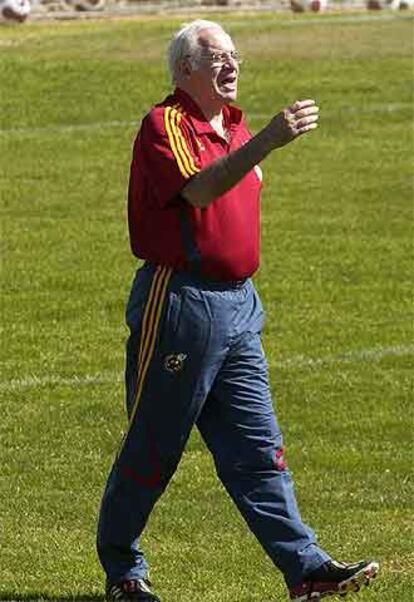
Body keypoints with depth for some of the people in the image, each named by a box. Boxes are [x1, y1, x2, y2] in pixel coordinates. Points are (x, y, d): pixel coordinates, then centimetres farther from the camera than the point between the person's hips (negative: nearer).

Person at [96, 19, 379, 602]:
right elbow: (199, 188, -30)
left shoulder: (234, 124, 16)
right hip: (179, 305, -8)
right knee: (152, 448, 3)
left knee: (258, 448, 2)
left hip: (237, 303, 8)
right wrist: (267, 141, -39)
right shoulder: (165, 125, -11)